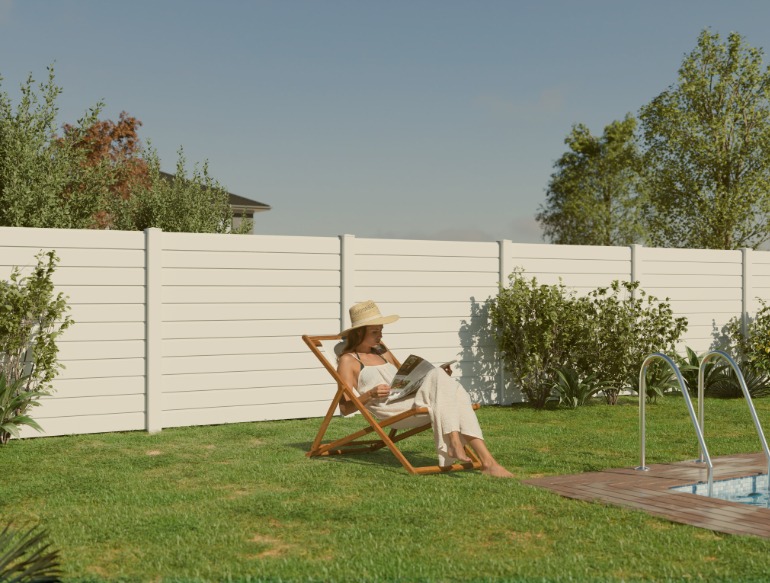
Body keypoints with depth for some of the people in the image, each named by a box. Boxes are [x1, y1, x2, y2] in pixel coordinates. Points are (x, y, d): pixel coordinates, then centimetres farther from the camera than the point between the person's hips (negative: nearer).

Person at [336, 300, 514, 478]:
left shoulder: (383, 353, 30)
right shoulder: (348, 360, 9)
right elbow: (345, 408, 0)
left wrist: (438, 376, 12)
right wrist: (370, 394, -18)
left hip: (413, 400, 7)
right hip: (390, 410, -6)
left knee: (456, 391, -25)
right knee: (438, 376, -28)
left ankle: (487, 461, -36)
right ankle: (454, 444, -42)